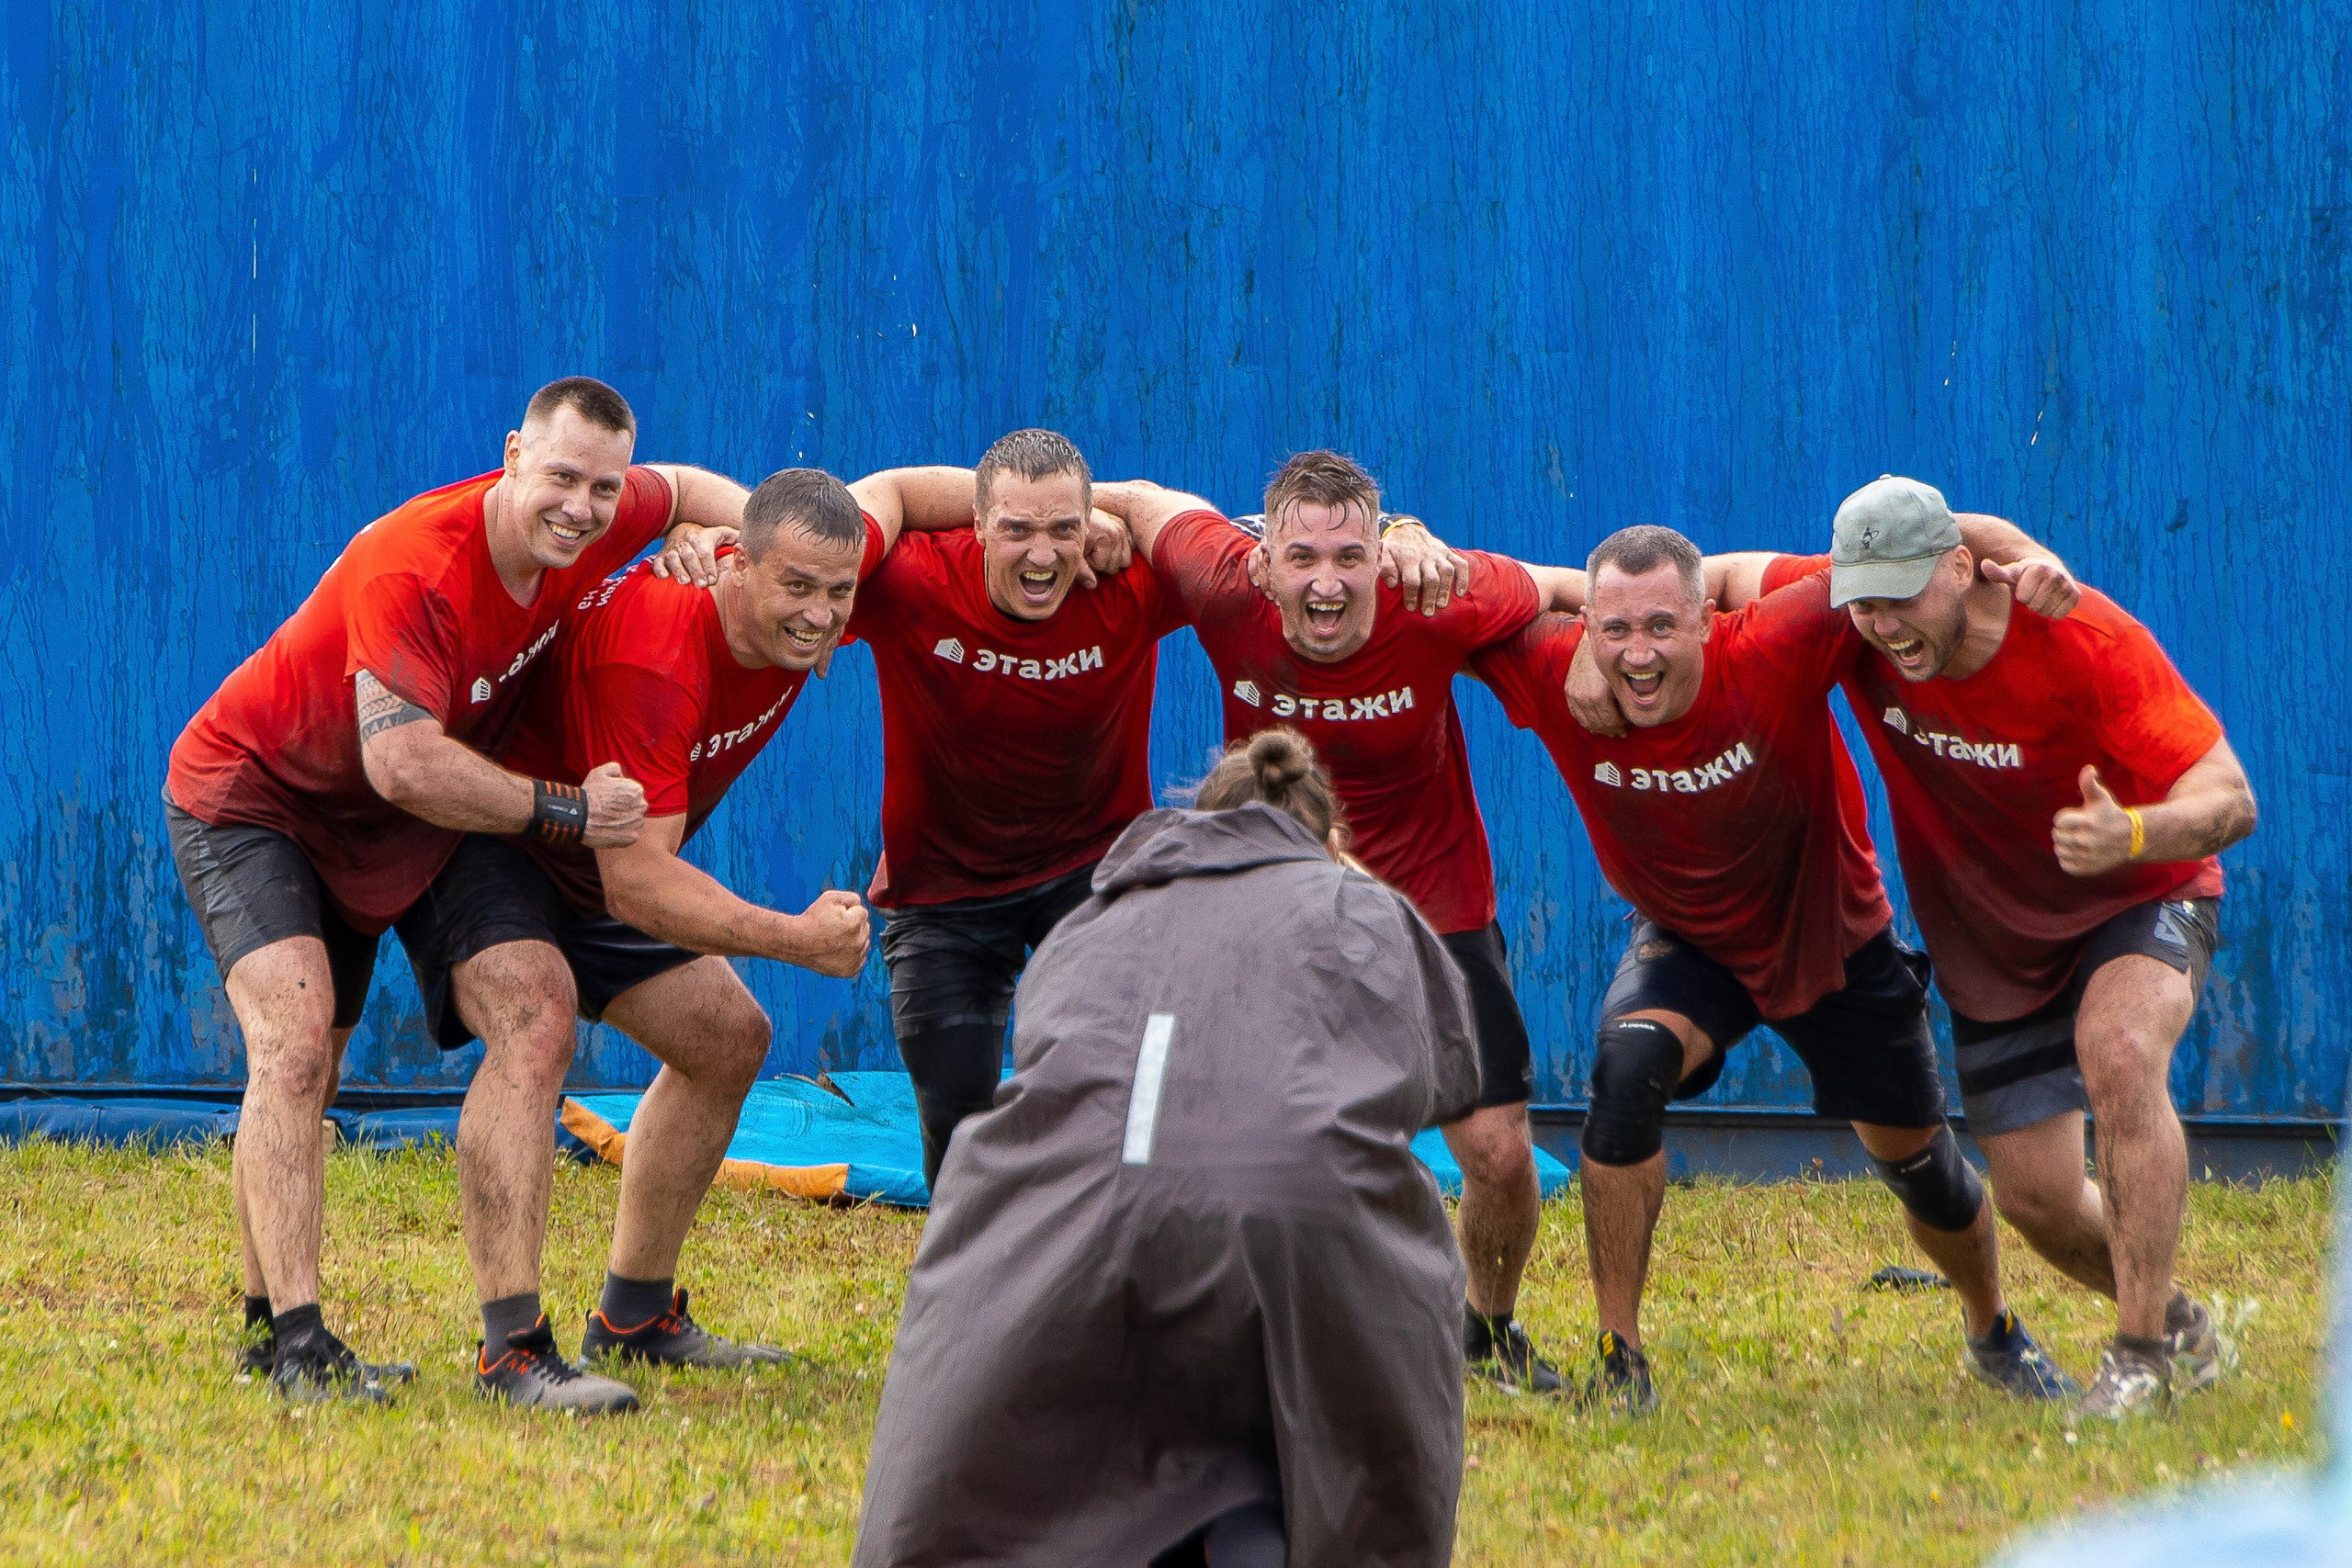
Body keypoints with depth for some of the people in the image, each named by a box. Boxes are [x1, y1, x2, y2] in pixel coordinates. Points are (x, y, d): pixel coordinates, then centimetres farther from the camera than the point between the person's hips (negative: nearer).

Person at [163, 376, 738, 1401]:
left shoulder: (590, 532, -12)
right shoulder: (411, 568, -35)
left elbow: (684, 489, 11)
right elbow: (405, 765, -39)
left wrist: (712, 533, -12)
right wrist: (560, 810, -30)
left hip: (357, 834, 8)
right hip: (243, 796, -8)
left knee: (312, 1080, 14)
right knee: (293, 1042, -24)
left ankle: (267, 1329, 24)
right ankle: (295, 1338, -30)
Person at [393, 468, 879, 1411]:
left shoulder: (802, 608, -16)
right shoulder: (649, 657, -40)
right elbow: (637, 883, -42)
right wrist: (796, 939, -46)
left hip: (595, 864, 9)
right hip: (477, 835, -9)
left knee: (728, 1040, 13)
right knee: (535, 1020, -33)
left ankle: (635, 1317, 25)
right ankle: (511, 1349, -40)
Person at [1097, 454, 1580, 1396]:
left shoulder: (1436, 610, -24)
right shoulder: (1227, 593, -22)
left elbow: (1563, 591, -4)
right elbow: (1136, 501, -3)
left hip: (1434, 911, -1)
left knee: (1499, 1155, -5)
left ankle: (1491, 1328, 26)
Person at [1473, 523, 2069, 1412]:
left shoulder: (1772, 658, -35)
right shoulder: (1552, 676, -28)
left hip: (1834, 940, 0)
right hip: (1685, 943, 0)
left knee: (1917, 1162, 15)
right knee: (1627, 1068, -30)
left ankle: (1994, 1333, 47)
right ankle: (1618, 1361, -20)